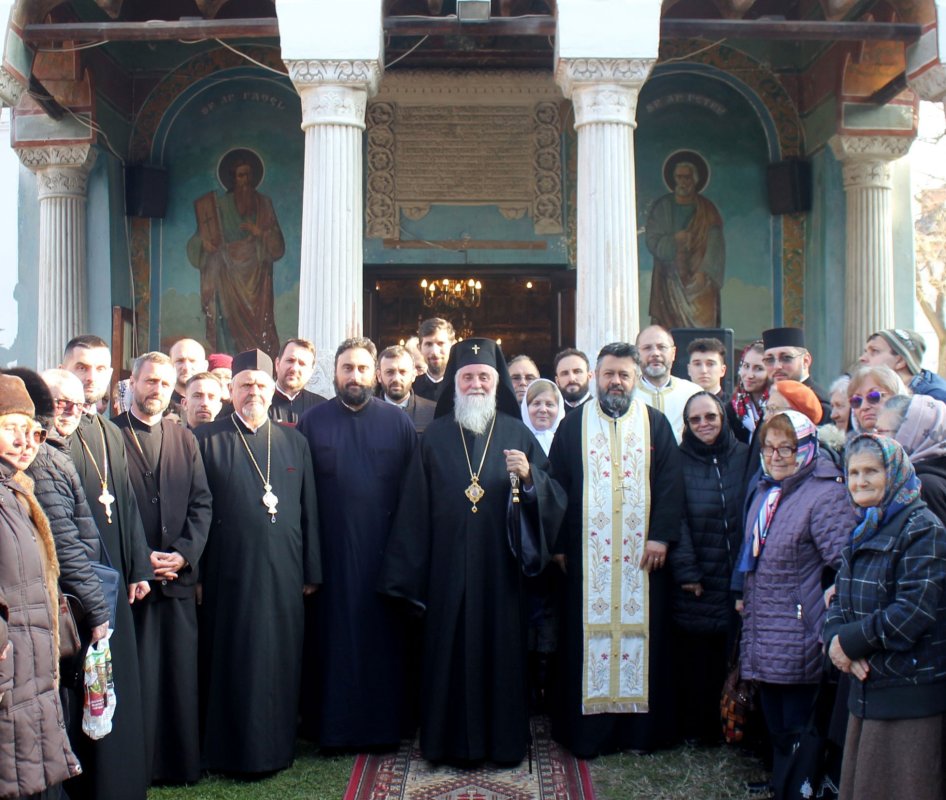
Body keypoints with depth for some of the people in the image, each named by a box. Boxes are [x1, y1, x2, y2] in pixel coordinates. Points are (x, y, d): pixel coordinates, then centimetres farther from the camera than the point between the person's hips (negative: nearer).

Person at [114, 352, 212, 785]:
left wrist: (184, 553, -5)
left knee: (181, 672, 6)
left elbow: (201, 502, 9)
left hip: (179, 574, 4)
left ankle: (181, 761, 16)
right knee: (134, 677, 1)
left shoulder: (184, 438, 14)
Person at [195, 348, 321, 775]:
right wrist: (195, 572, -8)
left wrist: (311, 571, 7)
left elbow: (308, 511, 11)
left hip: (283, 574, 3)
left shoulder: (294, 442, 10)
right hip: (228, 574, -3)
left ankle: (276, 745, 23)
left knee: (280, 663, 9)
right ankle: (231, 749, 17)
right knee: (232, 663, 4)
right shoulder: (207, 440, 1)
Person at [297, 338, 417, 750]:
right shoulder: (312, 421, 4)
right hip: (331, 548, 0)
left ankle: (384, 723, 18)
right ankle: (332, 725, 16)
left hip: (383, 548, 0)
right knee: (333, 635, 5)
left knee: (382, 636, 5)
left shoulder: (397, 422, 4)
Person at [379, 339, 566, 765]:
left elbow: (554, 497, 3)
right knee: (451, 650, 4)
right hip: (448, 567, 0)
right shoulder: (435, 436, 6)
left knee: (502, 649, 4)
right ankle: (452, 741, 17)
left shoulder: (517, 434, 6)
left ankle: (504, 740, 18)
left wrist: (529, 476, -18)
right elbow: (415, 507, 3)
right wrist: (408, 574, -1)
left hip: (500, 565, 0)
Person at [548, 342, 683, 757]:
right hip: (587, 555, 0)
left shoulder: (656, 423, 9)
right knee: (588, 636, 1)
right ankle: (588, 730, 9)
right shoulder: (573, 426, 9)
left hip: (643, 553, 0)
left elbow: (670, 483, 2)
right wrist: (559, 545, -2)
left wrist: (661, 536, -9)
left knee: (643, 634, 3)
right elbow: (557, 487, 5)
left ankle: (642, 728, 13)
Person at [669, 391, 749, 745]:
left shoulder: (744, 457, 6)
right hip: (695, 582, -1)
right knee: (694, 659, 2)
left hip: (737, 579, 1)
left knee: (733, 657, 4)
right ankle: (695, 729, 14)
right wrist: (687, 572, -11)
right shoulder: (680, 462, 1)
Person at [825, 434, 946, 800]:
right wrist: (835, 638, -9)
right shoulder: (863, 531, 15)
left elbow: (915, 610, -22)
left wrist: (851, 642, -14)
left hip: (910, 693, -8)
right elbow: (840, 599, 13)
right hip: (868, 685, 8)